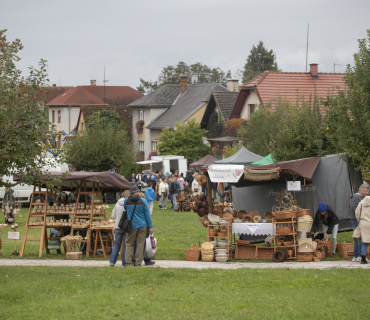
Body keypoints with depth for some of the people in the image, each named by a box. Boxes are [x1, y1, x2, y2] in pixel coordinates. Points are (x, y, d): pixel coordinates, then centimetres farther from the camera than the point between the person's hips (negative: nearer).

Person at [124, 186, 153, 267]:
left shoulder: (126, 200, -2)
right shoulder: (143, 201, -3)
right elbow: (147, 214, -1)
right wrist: (150, 226, 3)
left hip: (131, 226, 0)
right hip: (142, 226, 0)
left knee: (129, 244, 8)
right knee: (140, 244, 4)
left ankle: (128, 262, -4)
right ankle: (138, 263, 2)